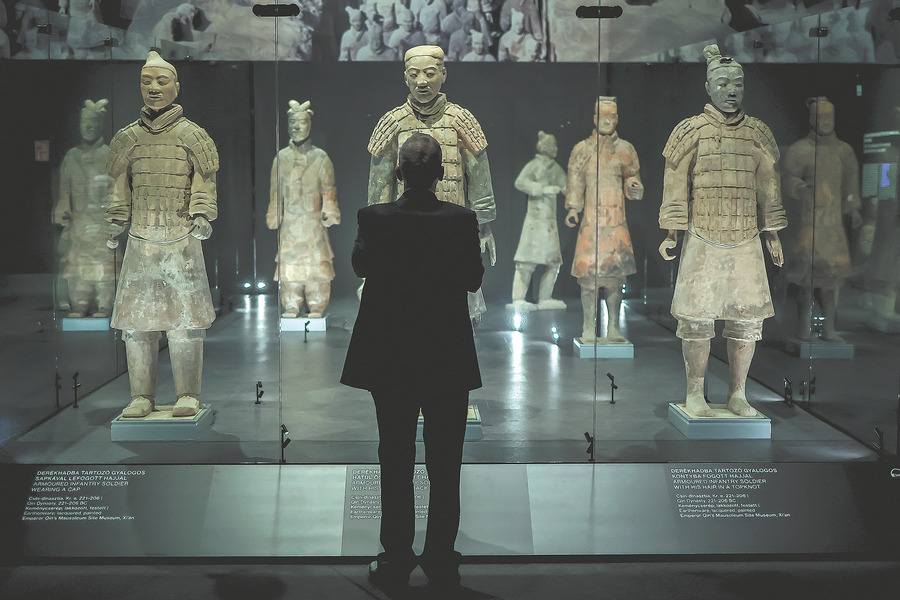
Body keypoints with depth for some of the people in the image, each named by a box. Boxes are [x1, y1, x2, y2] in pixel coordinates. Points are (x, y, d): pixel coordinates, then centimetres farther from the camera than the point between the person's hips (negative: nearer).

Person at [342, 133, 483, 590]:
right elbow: (473, 278, 0)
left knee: (395, 461, 10)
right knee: (445, 463, 11)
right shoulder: (461, 219, -10)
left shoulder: (375, 218, -11)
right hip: (448, 357, 0)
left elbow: (360, 265, 7)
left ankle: (396, 559, 16)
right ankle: (441, 560, 18)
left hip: (390, 356, 0)